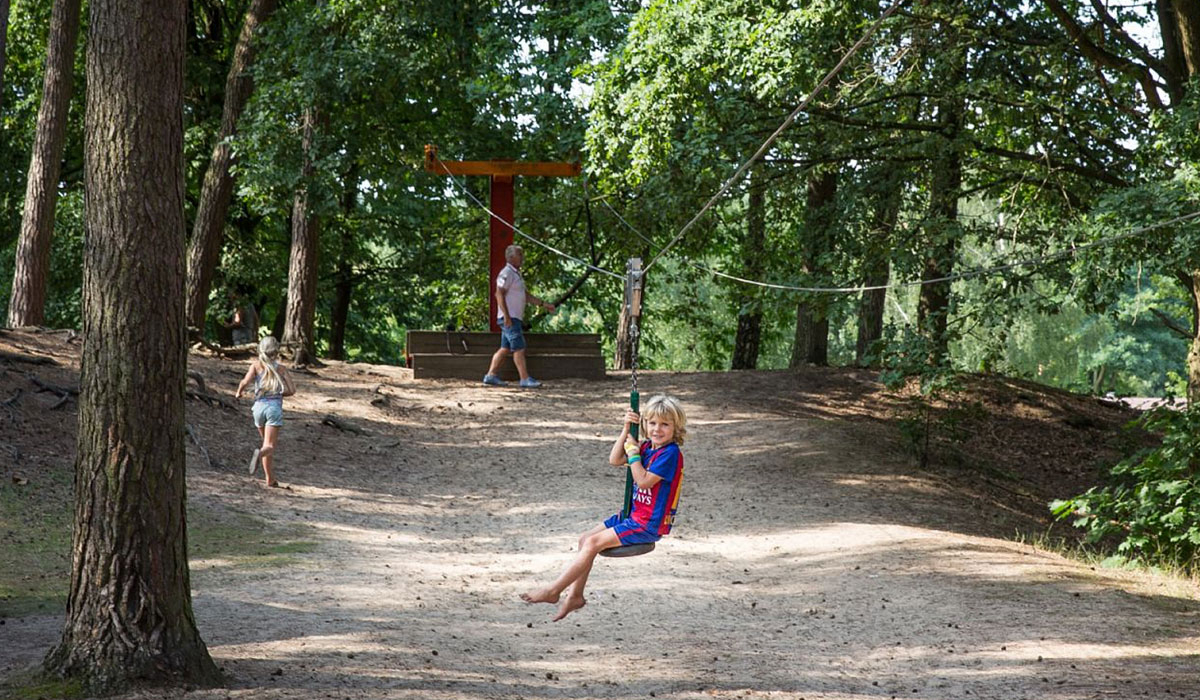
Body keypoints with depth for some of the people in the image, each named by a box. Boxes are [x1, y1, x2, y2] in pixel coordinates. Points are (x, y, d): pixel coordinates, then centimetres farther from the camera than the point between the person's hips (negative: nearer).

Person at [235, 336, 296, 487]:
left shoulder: (257, 364, 3)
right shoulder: (280, 368, 5)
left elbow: (245, 381, -13)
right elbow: (291, 390, -2)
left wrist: (239, 392, 8)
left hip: (259, 406, 2)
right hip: (275, 406, -2)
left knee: (267, 443, 20)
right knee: (269, 445, -10)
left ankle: (270, 478, 18)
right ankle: (260, 452, -45)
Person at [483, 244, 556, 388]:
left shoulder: (516, 274, 20)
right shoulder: (506, 273, -11)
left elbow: (527, 295, 24)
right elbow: (499, 294, -19)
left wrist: (544, 304, 19)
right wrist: (507, 316, -24)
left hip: (515, 318, 10)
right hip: (509, 318, -10)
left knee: (505, 348, 10)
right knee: (519, 348, -11)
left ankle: (491, 375, 11)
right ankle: (525, 379, -11)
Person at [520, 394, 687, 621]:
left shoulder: (670, 453, -18)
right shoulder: (648, 447, 8)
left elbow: (644, 481, -24)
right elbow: (615, 460, 6)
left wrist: (633, 451, -17)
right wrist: (626, 430, -4)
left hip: (648, 525, -9)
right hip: (634, 515, 9)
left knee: (593, 543, -14)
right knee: (585, 539, 6)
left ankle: (553, 591, -7)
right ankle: (575, 595, 12)